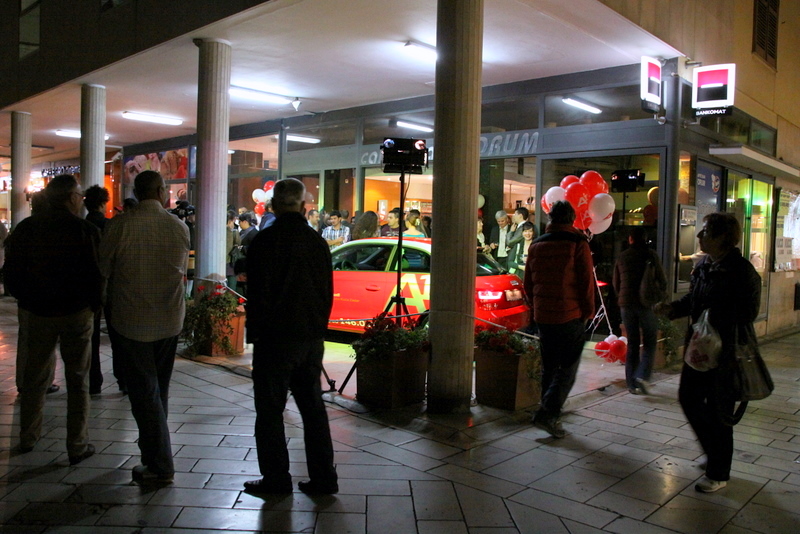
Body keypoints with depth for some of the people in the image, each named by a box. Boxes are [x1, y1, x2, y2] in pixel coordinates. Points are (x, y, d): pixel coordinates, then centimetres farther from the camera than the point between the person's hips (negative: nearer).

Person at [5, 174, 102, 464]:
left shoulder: (26, 228, 0)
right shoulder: (85, 230, -13)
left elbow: (12, 274, 5)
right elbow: (97, 274, -13)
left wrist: (27, 301, 17)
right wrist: (94, 305, 2)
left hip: (38, 313, 4)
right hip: (76, 313, -4)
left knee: (35, 376, 18)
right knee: (77, 380, 5)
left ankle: (28, 437, 30)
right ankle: (77, 446, 9)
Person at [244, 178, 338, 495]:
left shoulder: (265, 240, -11)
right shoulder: (318, 242, 5)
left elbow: (258, 293, -11)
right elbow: (327, 292, 9)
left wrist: (255, 332, 0)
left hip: (275, 337, -5)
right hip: (311, 338, 6)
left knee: (270, 410, 7)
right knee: (313, 407, 13)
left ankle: (276, 478, 14)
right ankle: (323, 478, 19)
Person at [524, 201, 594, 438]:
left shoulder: (536, 245, 8)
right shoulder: (578, 244, -7)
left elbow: (528, 285, 12)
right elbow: (587, 282, -8)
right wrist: (588, 312, 3)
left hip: (542, 316, 5)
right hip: (570, 316, -5)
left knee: (549, 367, 15)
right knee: (568, 368, 1)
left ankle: (549, 415, 20)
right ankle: (548, 414, -9)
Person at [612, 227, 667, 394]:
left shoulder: (622, 257, 7)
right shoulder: (651, 255, -3)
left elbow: (615, 283, 13)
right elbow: (662, 280, -2)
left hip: (626, 304, 3)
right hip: (646, 304, -3)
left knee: (632, 343, 9)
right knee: (649, 343, 7)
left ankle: (632, 383, 9)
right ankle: (643, 376, -10)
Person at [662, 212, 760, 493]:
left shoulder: (741, 271, -17)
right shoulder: (703, 266, 6)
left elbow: (747, 314, -18)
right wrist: (673, 307, -2)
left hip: (726, 353, -8)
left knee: (717, 411, 4)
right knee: (688, 398, 15)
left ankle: (718, 474, 22)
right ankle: (715, 454, 38)